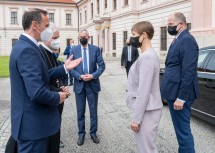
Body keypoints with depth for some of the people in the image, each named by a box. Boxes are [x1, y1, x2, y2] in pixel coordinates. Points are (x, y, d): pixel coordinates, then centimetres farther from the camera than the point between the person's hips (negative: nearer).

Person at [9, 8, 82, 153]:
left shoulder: (24, 45, 9)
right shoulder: (27, 50, -24)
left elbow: (41, 76, 10)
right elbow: (37, 92, -31)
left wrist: (64, 68, 6)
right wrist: (57, 97, -13)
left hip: (31, 119, 10)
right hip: (33, 122, -10)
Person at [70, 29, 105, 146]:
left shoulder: (95, 49, 0)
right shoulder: (74, 50, 1)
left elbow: (102, 65, -3)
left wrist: (93, 75, -17)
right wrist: (80, 76, -17)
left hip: (93, 84, 0)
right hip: (79, 84, 0)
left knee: (93, 111, 11)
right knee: (80, 111, 10)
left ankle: (93, 133, 27)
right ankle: (81, 133, 25)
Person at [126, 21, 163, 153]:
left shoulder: (146, 57, -20)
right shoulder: (150, 54, 12)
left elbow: (144, 91, -23)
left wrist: (136, 118, -19)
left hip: (147, 111, -10)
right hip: (146, 109, 10)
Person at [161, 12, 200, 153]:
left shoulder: (187, 40, -16)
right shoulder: (179, 40, 15)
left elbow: (188, 72, -22)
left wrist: (181, 97, -22)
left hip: (180, 94, -10)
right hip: (175, 91, 10)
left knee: (183, 130, 0)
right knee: (180, 128, 19)